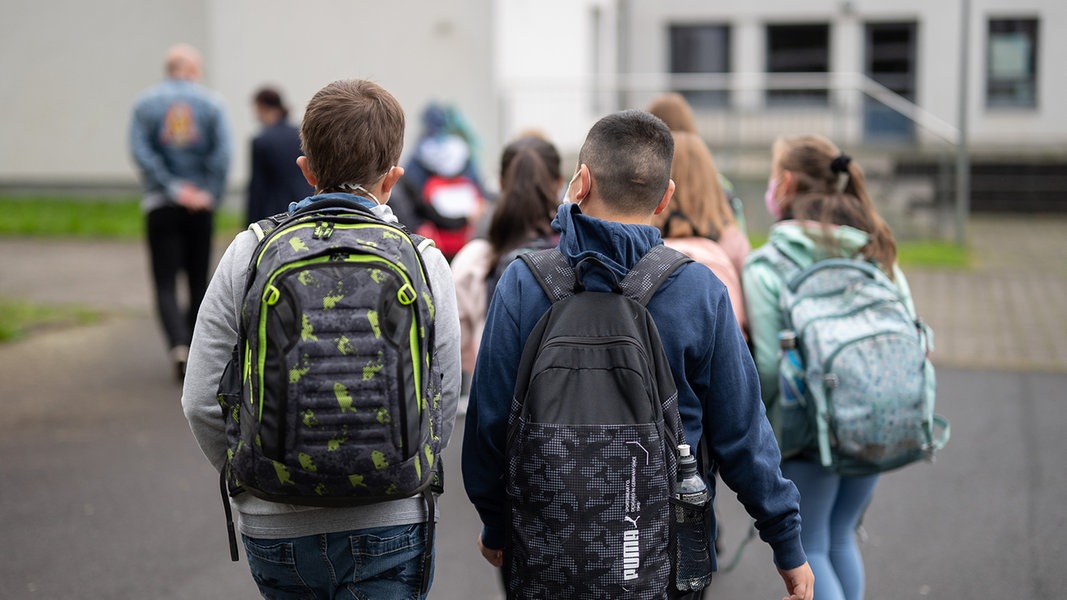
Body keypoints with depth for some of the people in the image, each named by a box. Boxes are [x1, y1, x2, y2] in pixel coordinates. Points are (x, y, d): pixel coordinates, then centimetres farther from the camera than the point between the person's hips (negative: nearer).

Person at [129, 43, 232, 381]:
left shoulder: (145, 102, 2)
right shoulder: (211, 103, 0)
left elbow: (140, 151, -10)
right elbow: (222, 153, -12)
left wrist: (172, 188, -10)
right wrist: (210, 195, -9)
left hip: (161, 204, 0)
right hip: (201, 207, 1)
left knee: (166, 284, 0)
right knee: (198, 280, 13)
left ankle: (179, 348, -19)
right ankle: (195, 349, 17)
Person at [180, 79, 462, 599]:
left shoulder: (247, 254, -5)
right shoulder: (424, 262, -5)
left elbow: (202, 402, -4)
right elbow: (444, 406, -2)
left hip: (274, 531, 2)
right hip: (390, 524, -2)